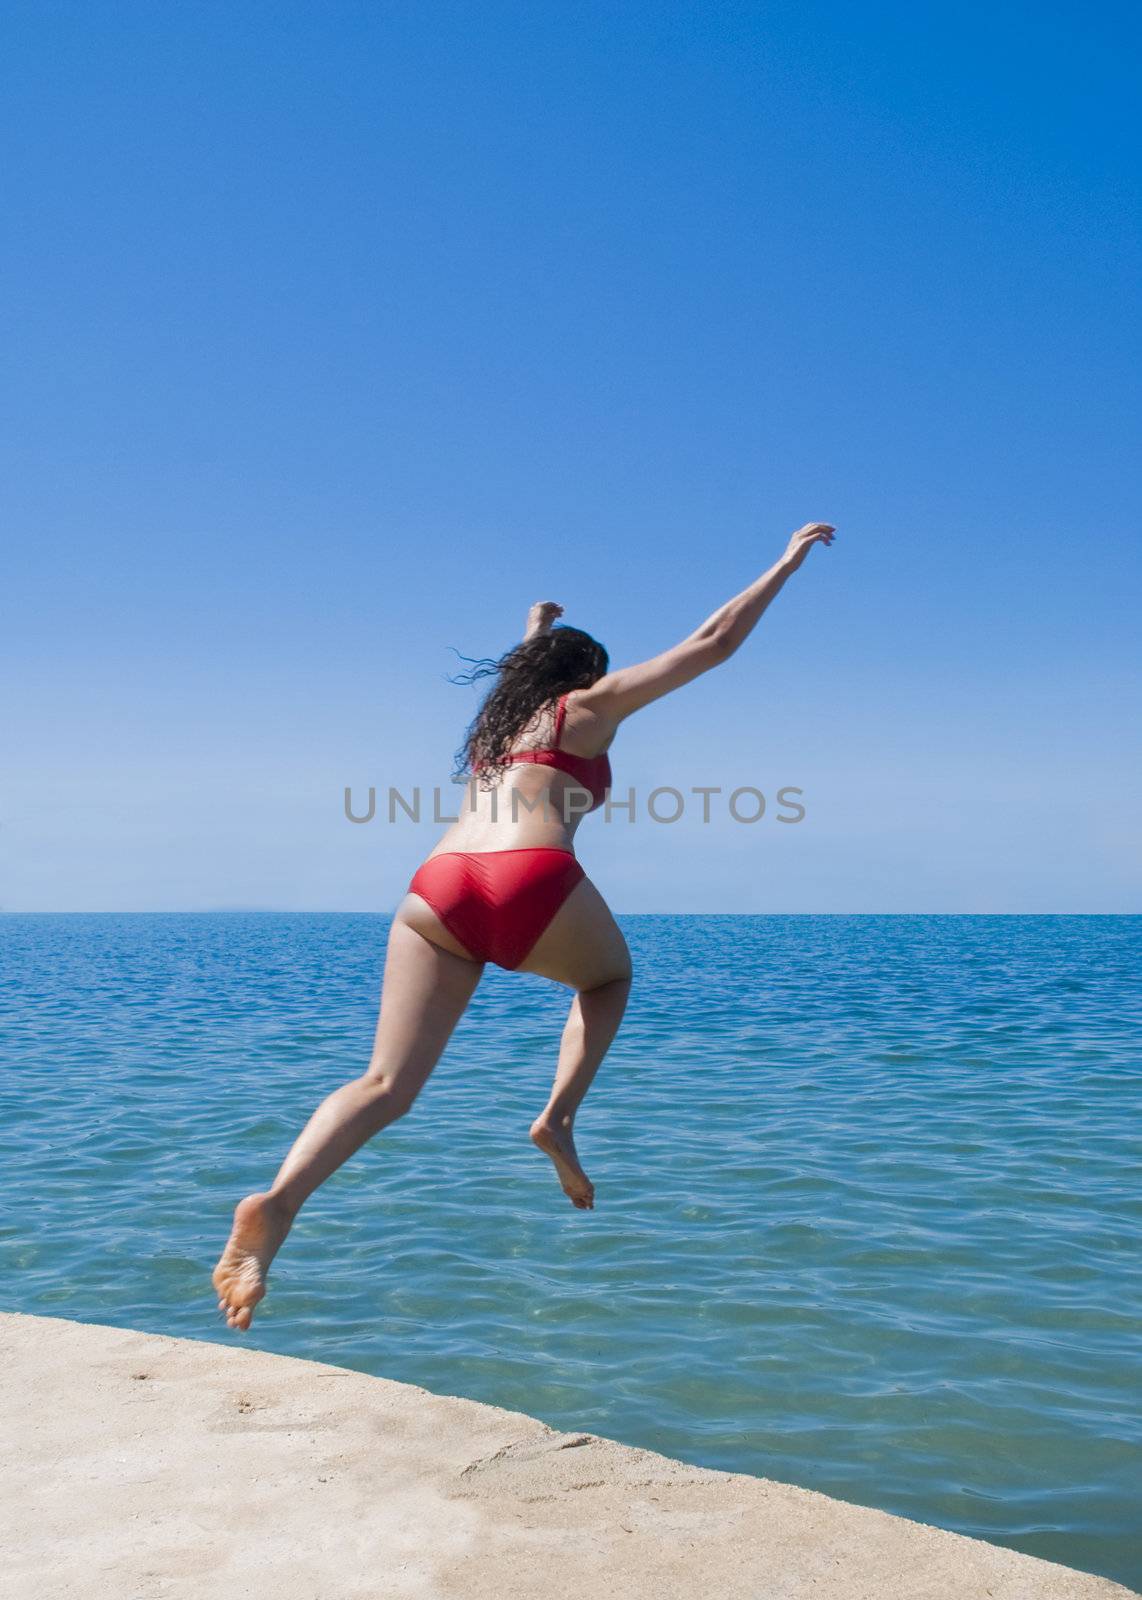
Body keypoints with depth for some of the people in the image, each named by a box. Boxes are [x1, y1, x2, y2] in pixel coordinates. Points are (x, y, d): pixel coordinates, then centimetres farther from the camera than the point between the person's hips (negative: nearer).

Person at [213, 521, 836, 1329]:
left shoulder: (500, 713, 34)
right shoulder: (591, 706, 21)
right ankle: (558, 1118, 9)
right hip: (533, 880, -4)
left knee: (388, 1085, -1)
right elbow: (714, 642, 23)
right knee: (609, 976, 29)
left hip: (435, 887, 4)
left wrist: (537, 625, 82)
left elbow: (529, 670, 61)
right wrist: (789, 561, 33)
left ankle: (278, 1201, -26)